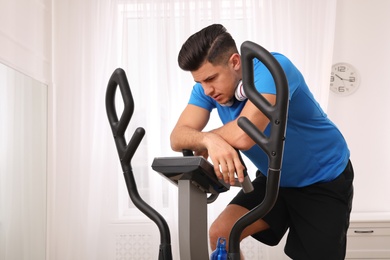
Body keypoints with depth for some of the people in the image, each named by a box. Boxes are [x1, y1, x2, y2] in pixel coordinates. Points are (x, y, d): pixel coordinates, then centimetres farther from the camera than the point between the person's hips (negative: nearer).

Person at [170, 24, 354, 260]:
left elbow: (243, 136, -43)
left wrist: (201, 140, -24)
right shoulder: (208, 86, -12)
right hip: (276, 178, 5)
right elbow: (178, 137, -21)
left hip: (325, 180, -5)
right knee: (220, 234, -10)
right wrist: (209, 140, -43)